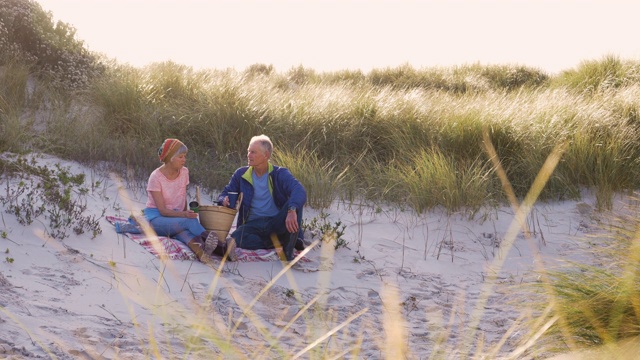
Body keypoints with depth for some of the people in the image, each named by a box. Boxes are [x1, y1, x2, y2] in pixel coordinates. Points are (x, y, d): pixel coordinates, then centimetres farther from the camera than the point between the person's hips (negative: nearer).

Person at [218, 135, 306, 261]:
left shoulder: (280, 174, -2)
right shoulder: (241, 174, 8)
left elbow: (299, 191, -21)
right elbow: (224, 194, 14)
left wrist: (292, 210, -43)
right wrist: (225, 200, -14)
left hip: (277, 223, -2)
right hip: (253, 225, 2)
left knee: (294, 203, -30)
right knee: (236, 239, -32)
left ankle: (289, 249, -26)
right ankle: (280, 242, -18)